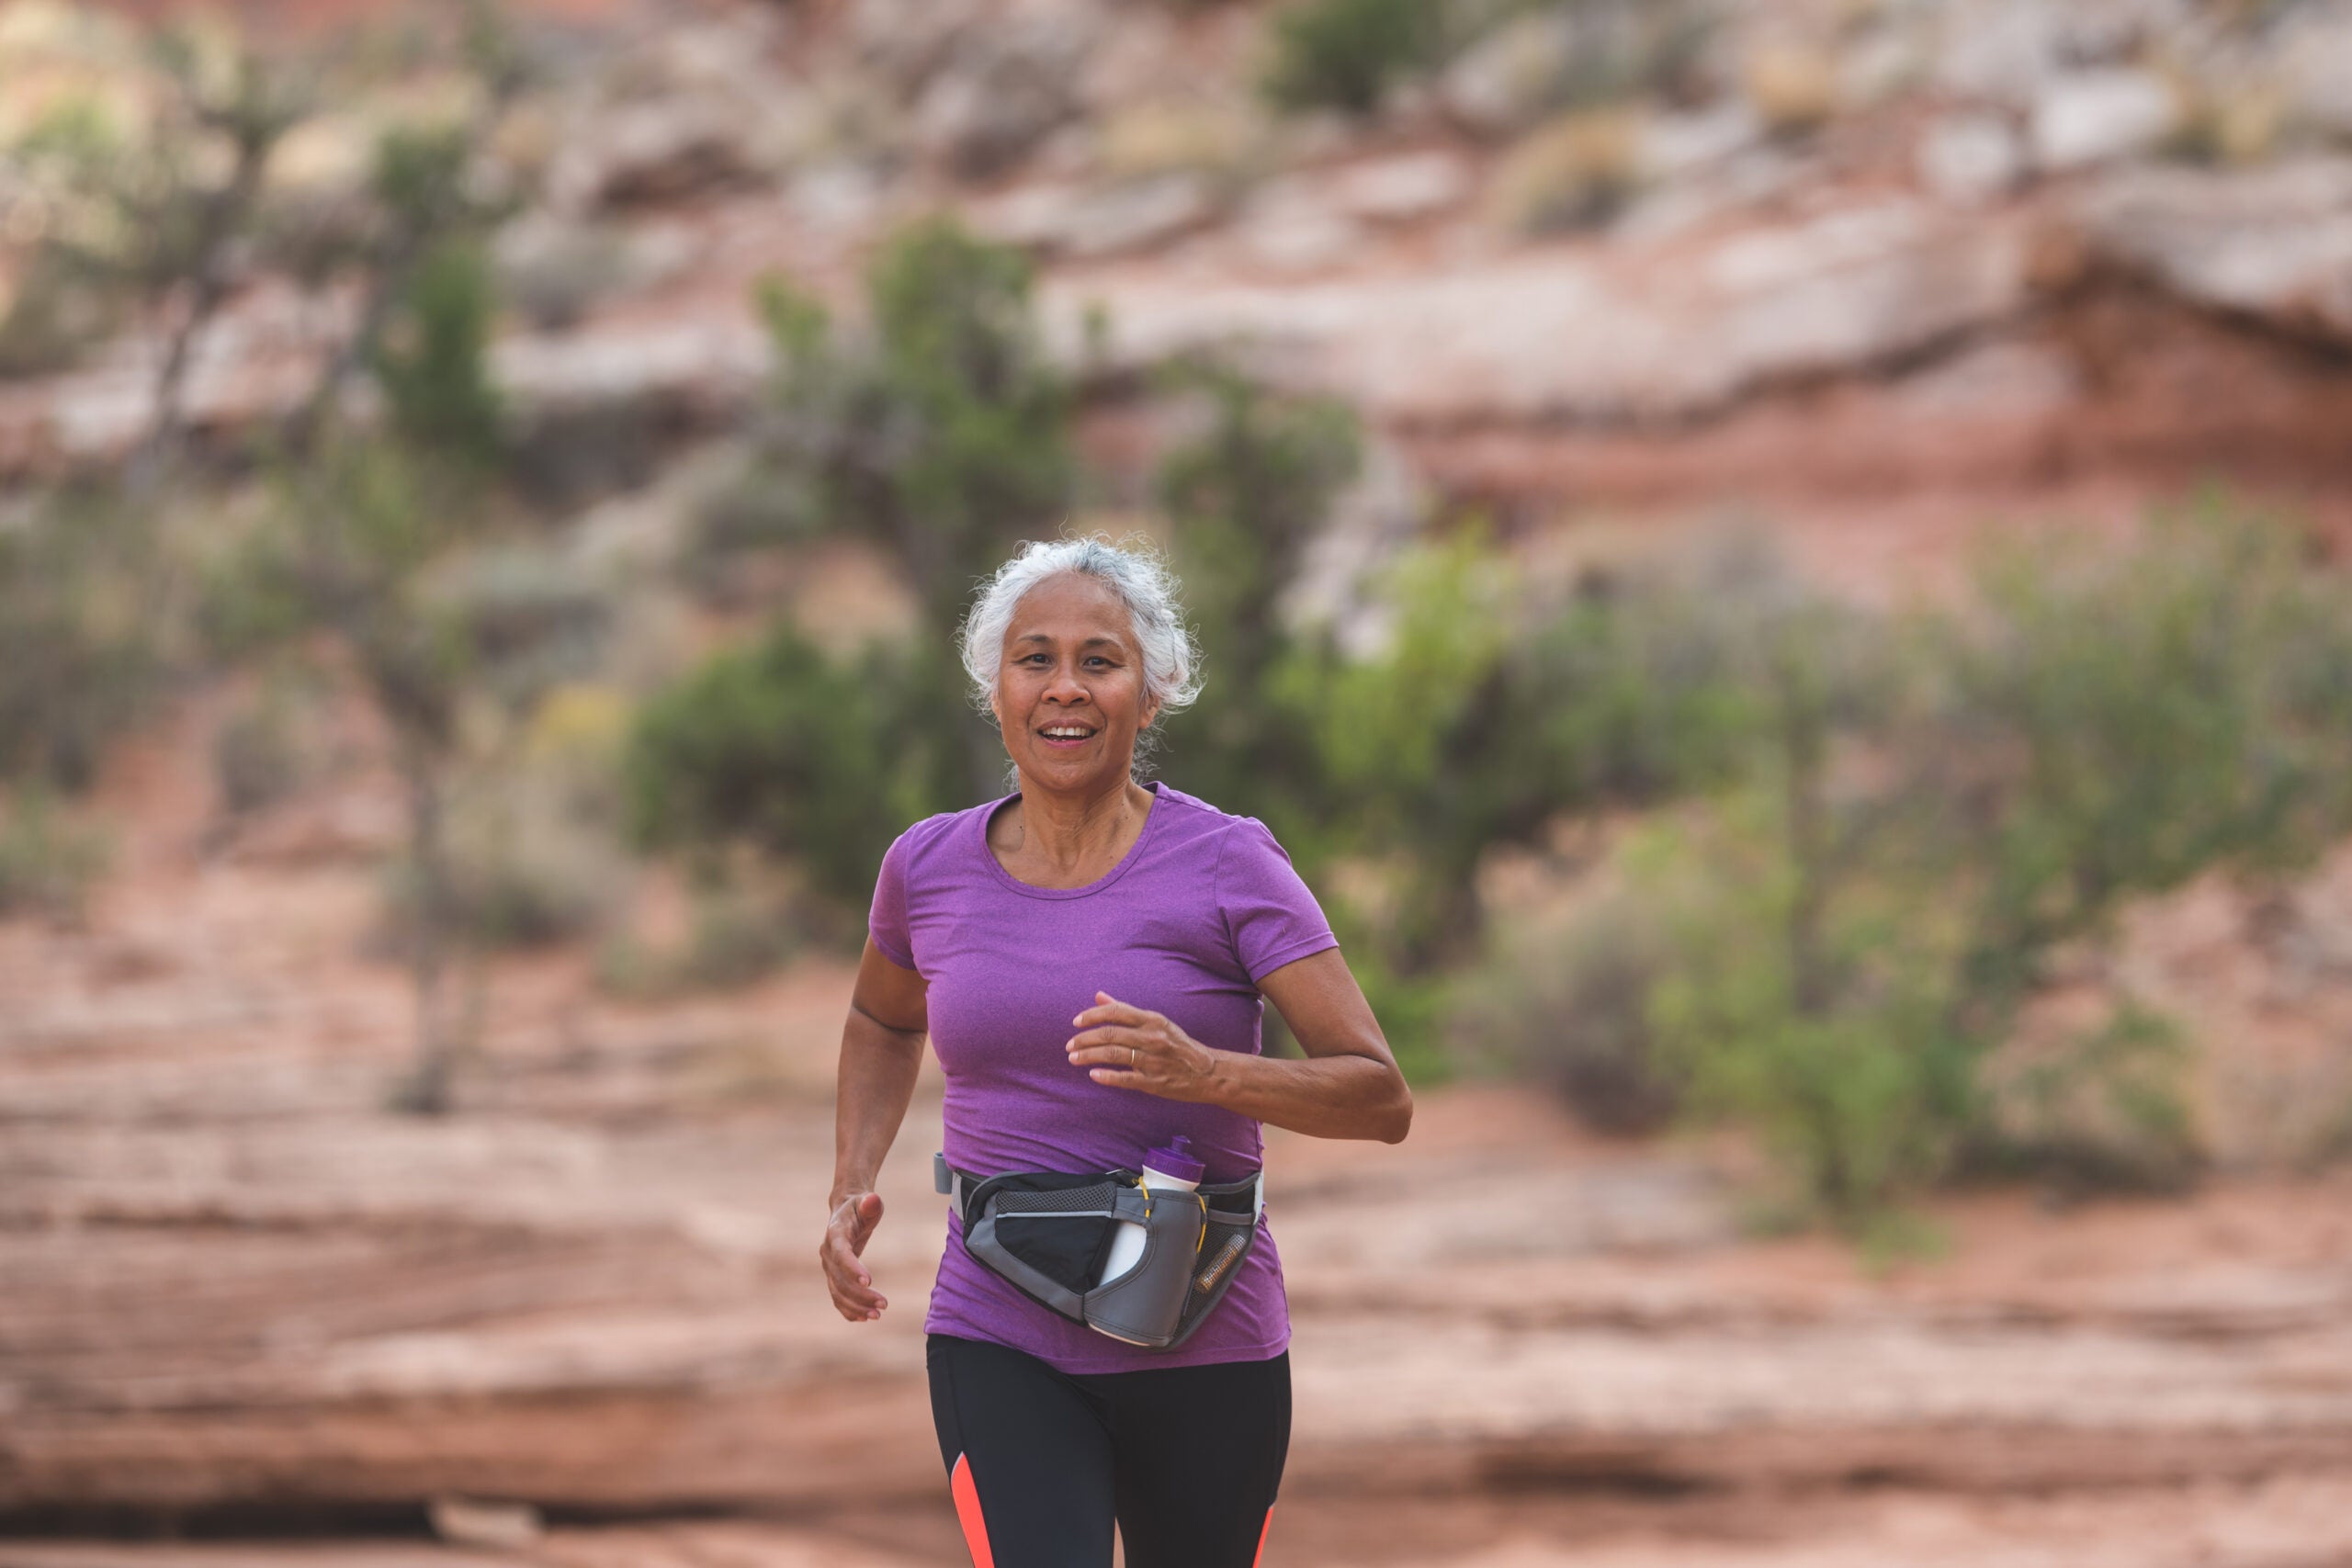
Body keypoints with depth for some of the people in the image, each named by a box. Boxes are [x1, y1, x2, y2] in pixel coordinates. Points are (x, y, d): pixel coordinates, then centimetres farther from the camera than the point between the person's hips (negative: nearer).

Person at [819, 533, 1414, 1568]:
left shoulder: (1227, 864, -7)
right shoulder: (930, 869, 3)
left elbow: (1382, 1100, -11)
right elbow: (883, 1022, 26)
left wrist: (1205, 1072, -28)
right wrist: (851, 1191, 10)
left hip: (1202, 1354, 0)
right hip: (998, 1346, 1)